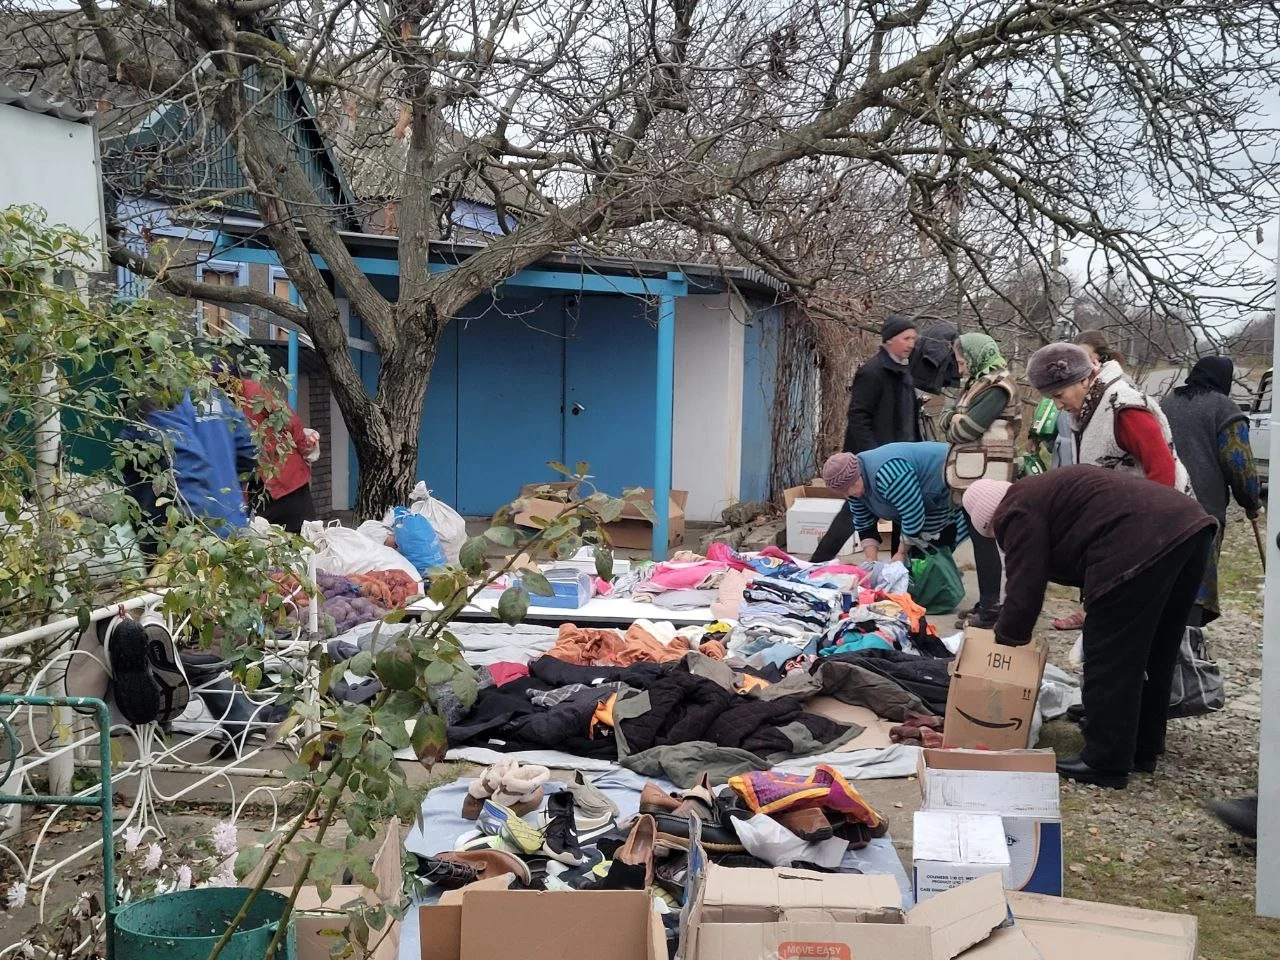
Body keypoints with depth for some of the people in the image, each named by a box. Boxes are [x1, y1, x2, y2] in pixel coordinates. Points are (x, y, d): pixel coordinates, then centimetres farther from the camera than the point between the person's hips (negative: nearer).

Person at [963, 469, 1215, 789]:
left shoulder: (1018, 514, 2)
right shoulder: (1045, 490, 31)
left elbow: (1024, 590, 0)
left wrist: (1003, 643, 12)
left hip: (1143, 544, -11)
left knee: (1109, 657, 0)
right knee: (1155, 654, 20)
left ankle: (1106, 764, 6)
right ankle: (1144, 750, 32)